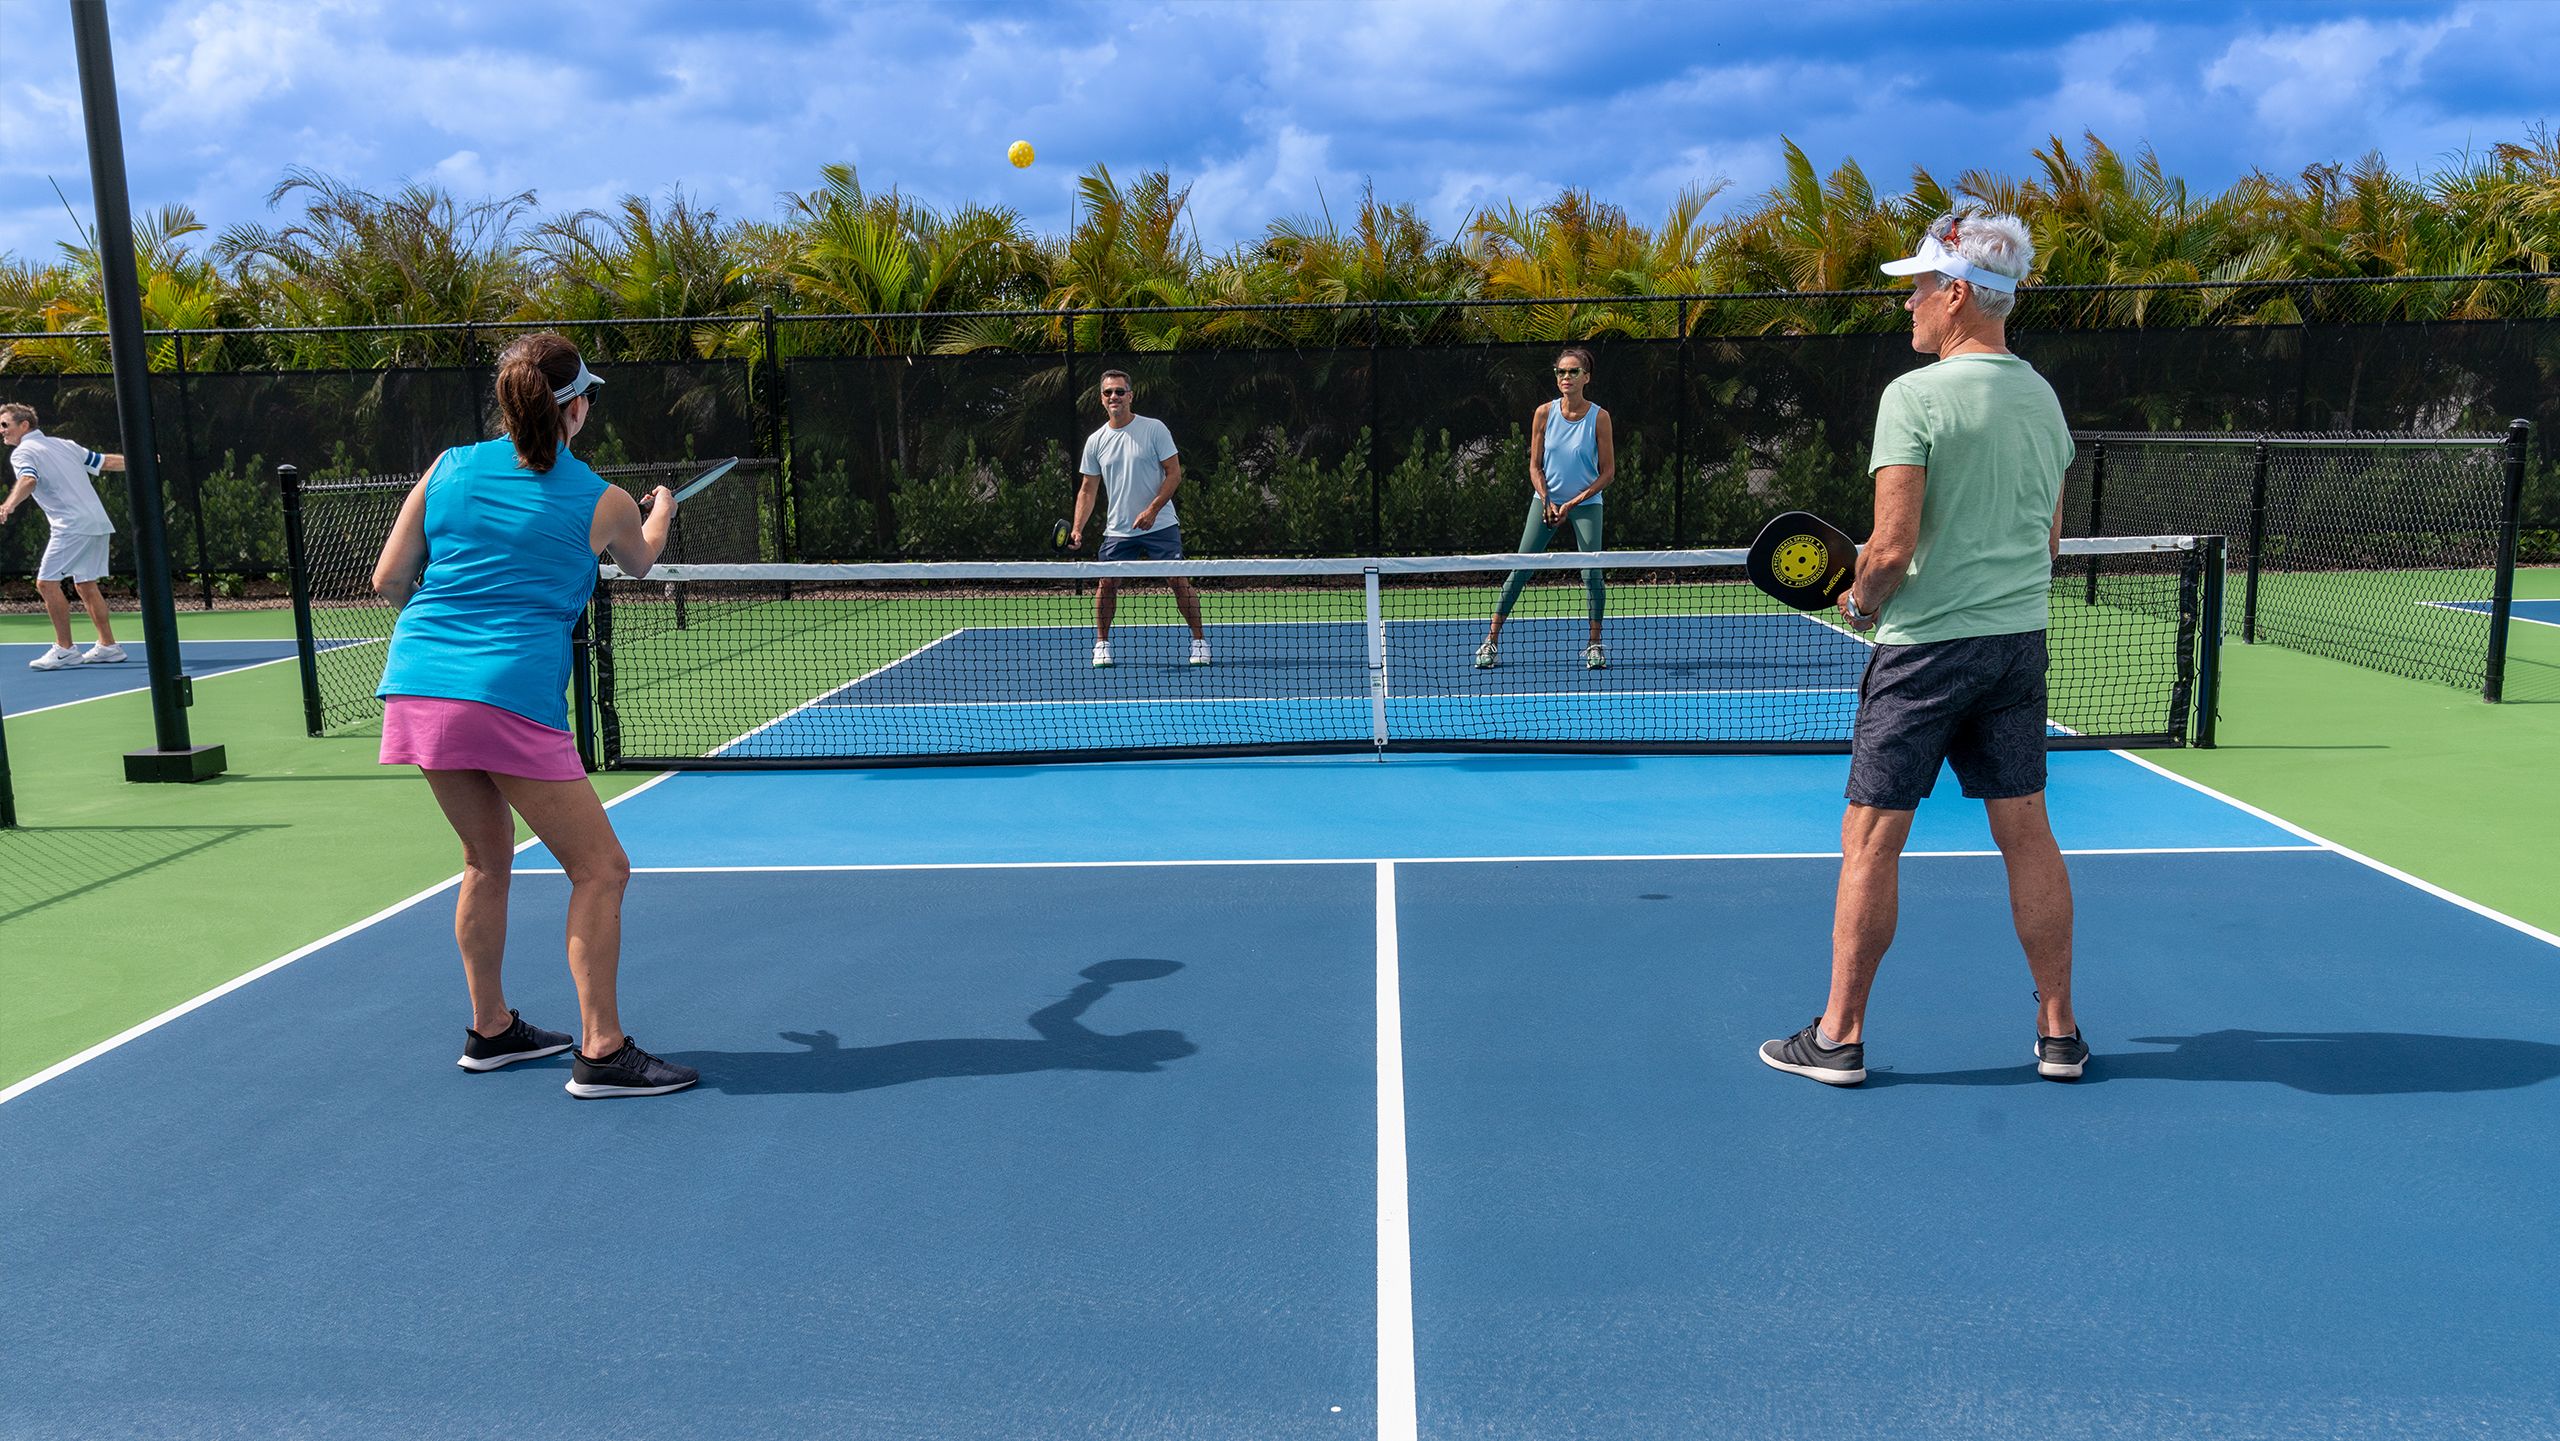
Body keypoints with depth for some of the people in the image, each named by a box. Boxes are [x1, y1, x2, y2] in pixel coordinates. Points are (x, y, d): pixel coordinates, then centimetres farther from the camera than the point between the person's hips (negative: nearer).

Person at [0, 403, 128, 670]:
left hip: (72, 526, -8)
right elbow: (107, 461, 22)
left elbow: (28, 480, -24)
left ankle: (64, 649, -6)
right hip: (98, 522, 9)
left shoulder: (22, 453, -3)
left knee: (47, 583, -6)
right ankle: (108, 647, 16)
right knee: (86, 585, 14)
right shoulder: (65, 444, 18)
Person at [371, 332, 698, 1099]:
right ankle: (601, 1052, 2)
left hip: (417, 684, 6)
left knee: (488, 860, 21)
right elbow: (639, 561, 24)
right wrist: (661, 514, 46)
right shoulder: (602, 502, 0)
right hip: (509, 696, -6)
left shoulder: (450, 467, 8)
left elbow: (387, 581, 9)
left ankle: (490, 1029, 32)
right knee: (600, 868, 3)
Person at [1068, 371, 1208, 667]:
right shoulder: (1095, 441, 5)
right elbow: (1088, 490, 9)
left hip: (1160, 525, -3)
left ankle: (1200, 642, 5)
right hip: (1117, 529, 3)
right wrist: (1077, 529, -3)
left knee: (1179, 581, -6)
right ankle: (1102, 644, 14)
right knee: (1107, 583, -3)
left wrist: (1152, 510, -16)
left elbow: (1174, 473, -6)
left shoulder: (1154, 429, -4)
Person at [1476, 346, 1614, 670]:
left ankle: (1595, 644, 9)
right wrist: (1547, 502, -12)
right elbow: (1535, 466, 2)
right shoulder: (1544, 413, -4)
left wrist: (1573, 502, -13)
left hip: (1586, 503, -1)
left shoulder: (1598, 417, -8)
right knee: (1520, 569, -3)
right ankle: (1491, 640, 3)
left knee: (1591, 572, -7)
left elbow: (1608, 472, -6)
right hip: (1546, 500, 1)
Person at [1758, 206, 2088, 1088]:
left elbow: (1894, 545, -19)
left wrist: (1861, 604, -1)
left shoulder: (1915, 396, -14)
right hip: (2021, 639, 7)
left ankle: (1839, 1036, 10)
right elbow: (2049, 538, 16)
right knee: (2027, 834, 12)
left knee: (1870, 839, 2)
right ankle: (2058, 1032, 20)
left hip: (1926, 644, -7)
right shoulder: (2043, 398, 9)